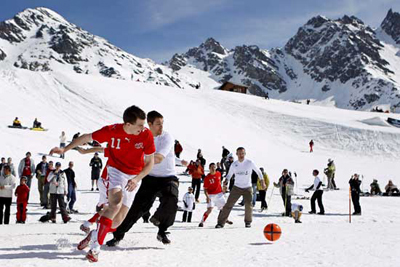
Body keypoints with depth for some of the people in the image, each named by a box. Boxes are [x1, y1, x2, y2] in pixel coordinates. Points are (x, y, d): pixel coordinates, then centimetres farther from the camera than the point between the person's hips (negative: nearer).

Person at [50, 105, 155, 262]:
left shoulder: (146, 135, -17)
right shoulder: (112, 131, -19)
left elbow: (150, 162, -8)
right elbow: (87, 137, -4)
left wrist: (137, 179, -23)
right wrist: (65, 149, -6)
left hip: (134, 177, 2)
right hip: (115, 171, -2)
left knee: (118, 220, -2)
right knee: (116, 201, -31)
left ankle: (95, 235, 28)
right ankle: (95, 247, -23)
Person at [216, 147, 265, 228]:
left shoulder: (249, 163, -7)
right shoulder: (234, 164, -1)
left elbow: (258, 171, 6)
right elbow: (229, 174, 11)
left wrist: (262, 182, 5)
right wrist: (226, 180, -10)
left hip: (247, 188, -1)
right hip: (237, 187, 1)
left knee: (248, 205, -11)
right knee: (228, 204, -5)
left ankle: (248, 222, 13)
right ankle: (221, 222, -1)